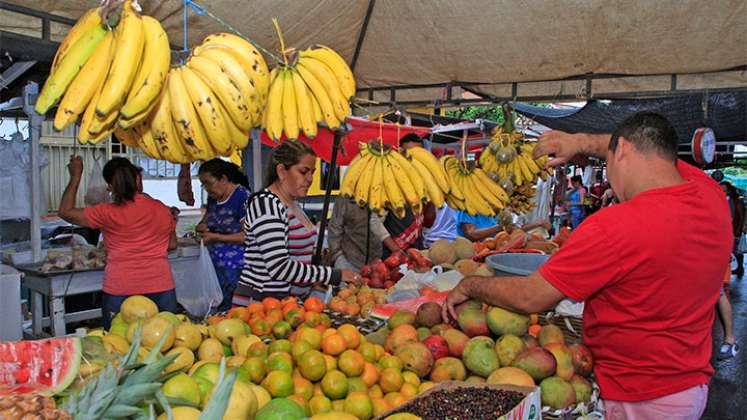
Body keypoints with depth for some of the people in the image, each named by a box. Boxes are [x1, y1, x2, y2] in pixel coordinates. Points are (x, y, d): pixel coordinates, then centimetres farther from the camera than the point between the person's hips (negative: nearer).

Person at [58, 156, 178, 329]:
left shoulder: (109, 213, -8)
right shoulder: (163, 210, 3)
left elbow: (65, 211, 4)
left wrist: (75, 177, 11)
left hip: (120, 293, -3)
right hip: (161, 289, 3)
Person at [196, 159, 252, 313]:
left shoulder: (242, 196, -11)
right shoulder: (213, 198, 13)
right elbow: (204, 221, 29)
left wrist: (216, 237, -12)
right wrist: (201, 227, 5)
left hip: (237, 267, -8)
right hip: (219, 265, 8)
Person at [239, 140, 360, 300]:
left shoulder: (292, 204, 11)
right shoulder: (266, 204, -17)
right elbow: (279, 268, -24)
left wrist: (313, 281, 6)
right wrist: (335, 275, -21)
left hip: (286, 298, 8)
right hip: (262, 300, -8)